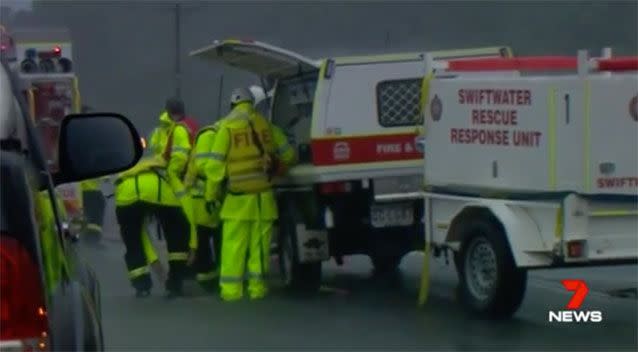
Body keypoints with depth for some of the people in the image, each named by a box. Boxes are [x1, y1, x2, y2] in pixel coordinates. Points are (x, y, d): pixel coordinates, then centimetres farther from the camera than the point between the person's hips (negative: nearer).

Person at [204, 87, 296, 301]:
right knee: (260, 244, 7)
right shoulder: (265, 124, 7)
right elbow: (288, 155, 12)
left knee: (233, 245, 1)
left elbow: (216, 163, -6)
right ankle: (257, 287, 7)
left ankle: (231, 289, 0)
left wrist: (211, 194, 0)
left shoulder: (228, 126, -3)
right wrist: (274, 168, 32)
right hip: (263, 195, 3)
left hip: (238, 196, -3)